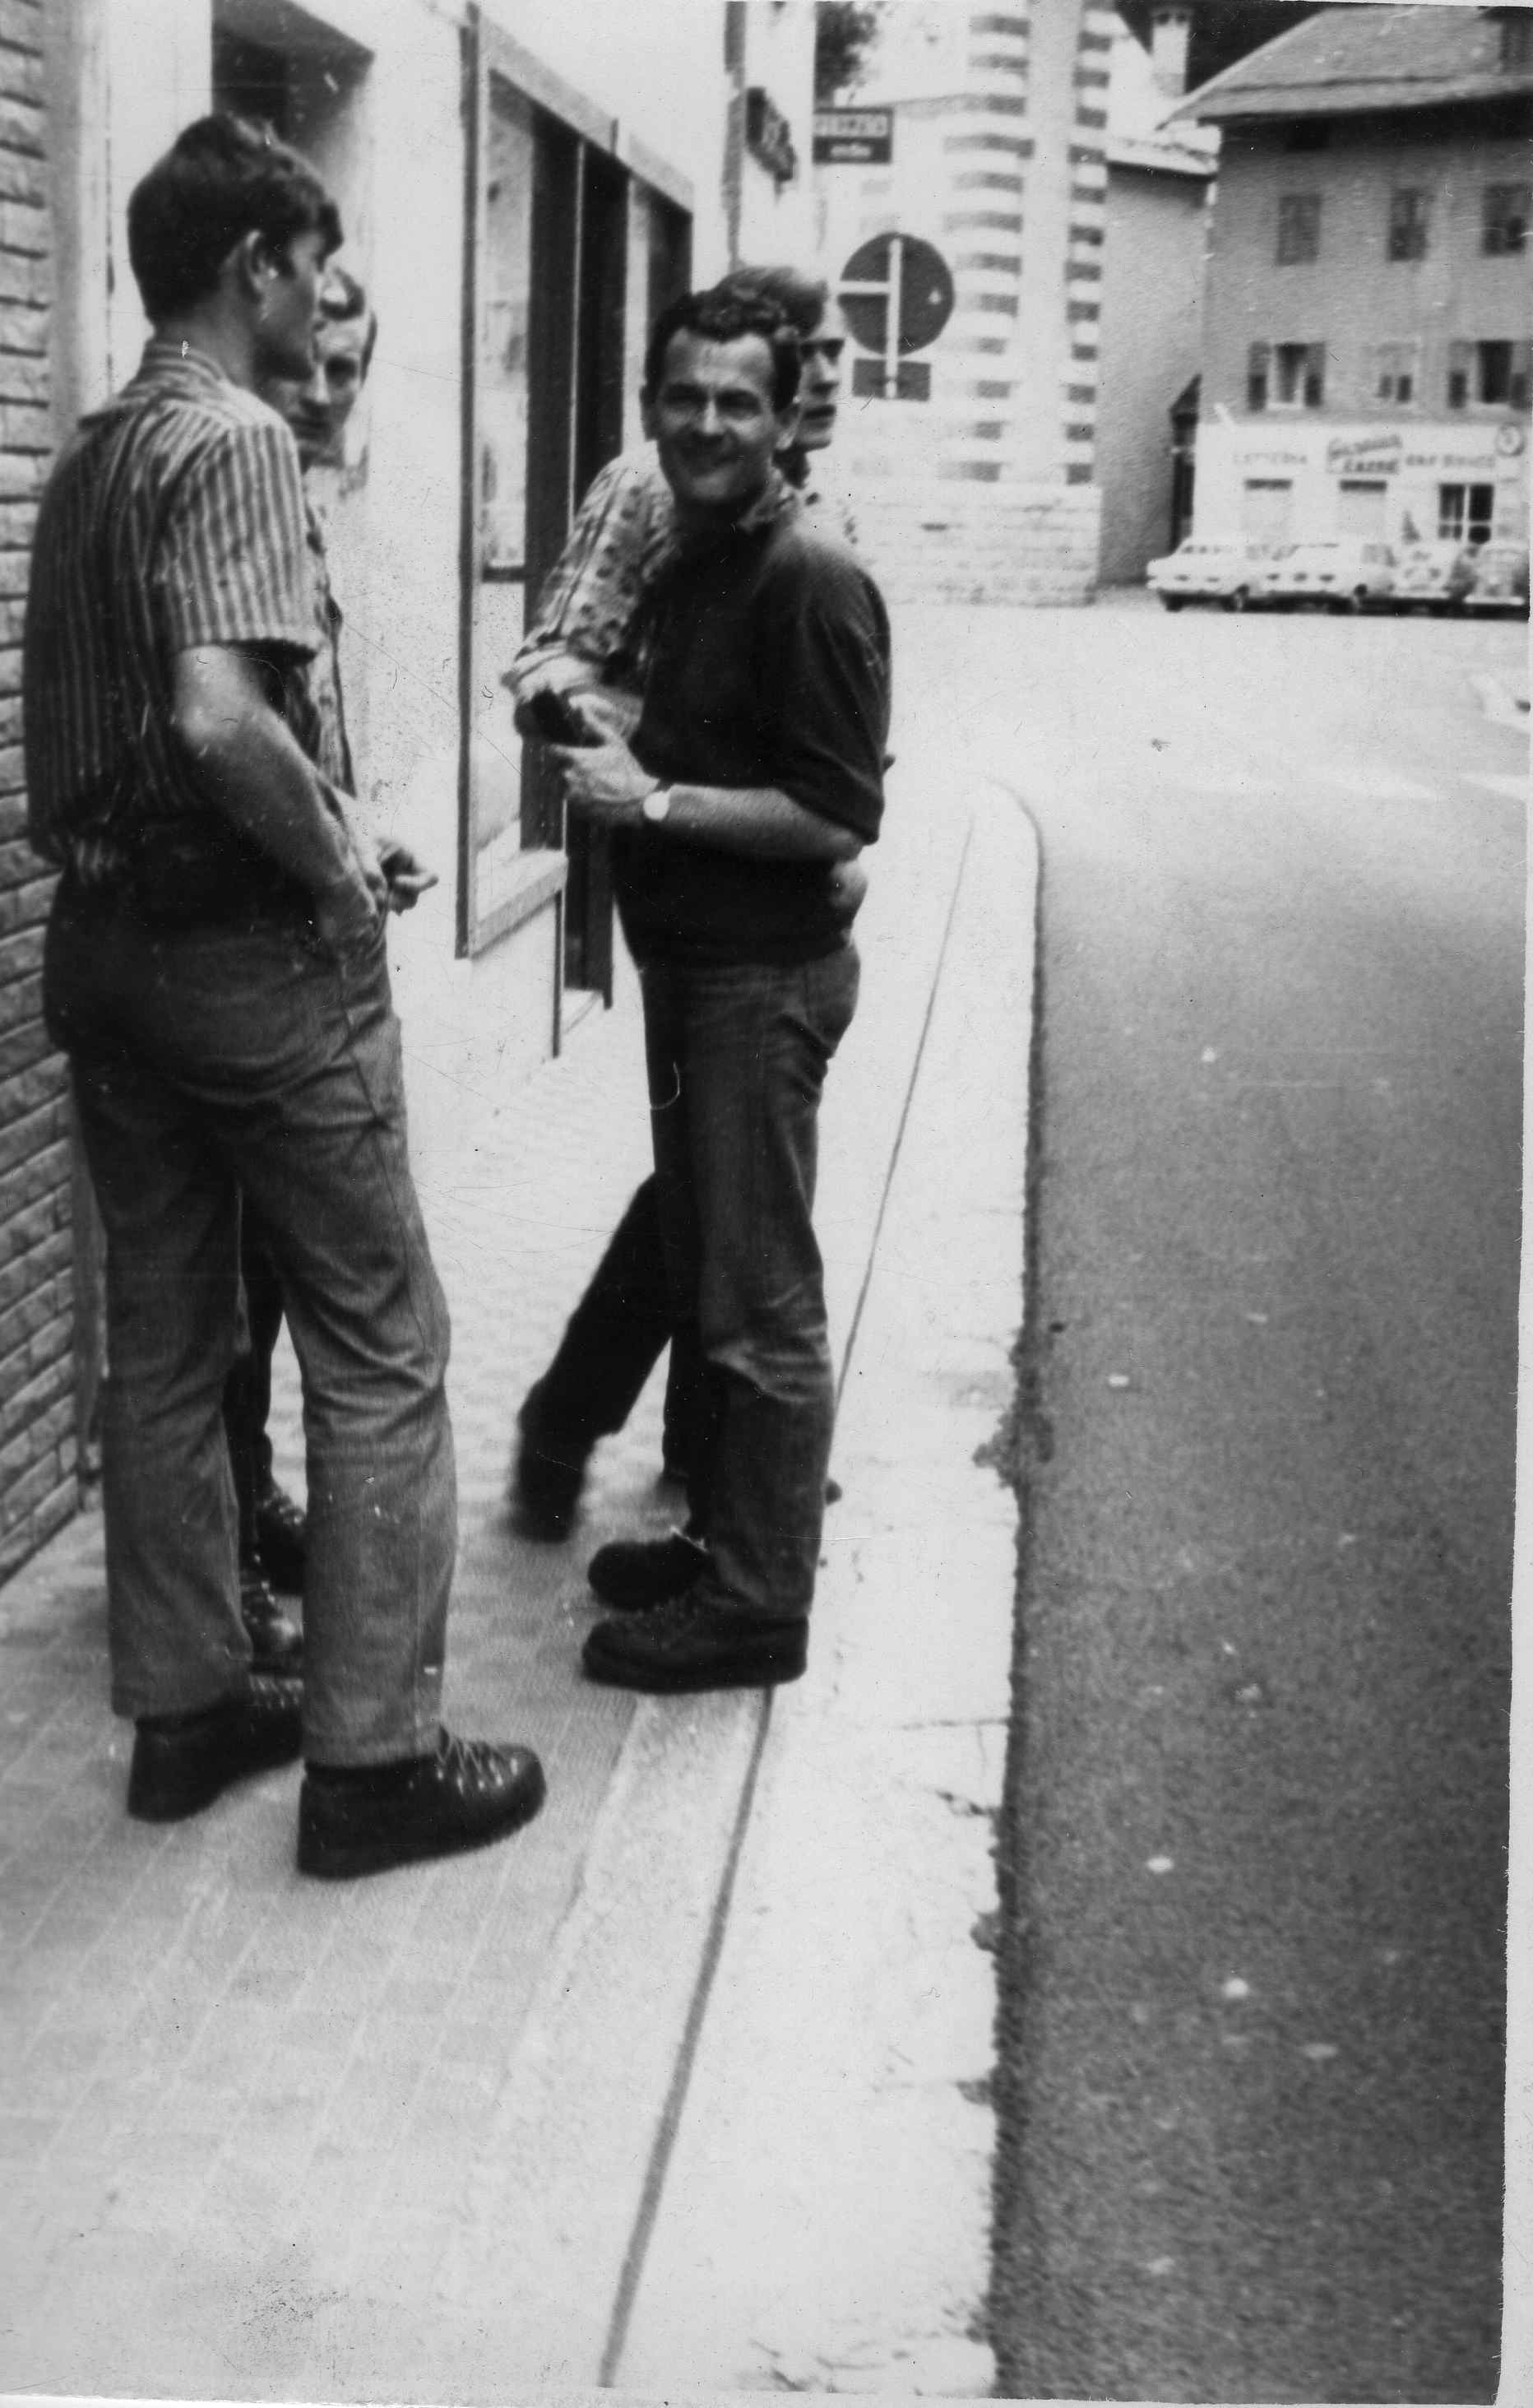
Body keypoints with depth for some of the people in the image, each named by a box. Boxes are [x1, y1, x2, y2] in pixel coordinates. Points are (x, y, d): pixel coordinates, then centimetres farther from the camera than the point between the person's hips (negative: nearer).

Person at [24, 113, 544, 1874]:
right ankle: (370, 1755, 7)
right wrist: (338, 858, -13)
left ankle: (184, 1708, 25)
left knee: (163, 1340, 14)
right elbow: (222, 717, -29)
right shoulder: (233, 441, -14)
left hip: (102, 936, 9)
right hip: (252, 945, -9)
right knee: (378, 1352, 1)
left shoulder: (86, 455, 14)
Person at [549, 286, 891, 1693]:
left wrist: (655, 801, -19)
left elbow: (838, 817, -21)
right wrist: (612, 757, 7)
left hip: (764, 980, -10)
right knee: (700, 1271, 18)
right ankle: (723, 1532, 32)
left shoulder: (810, 582, -17)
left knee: (761, 1304, -2)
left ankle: (760, 1606, 9)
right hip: (689, 966, 10)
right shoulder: (688, 564, 13)